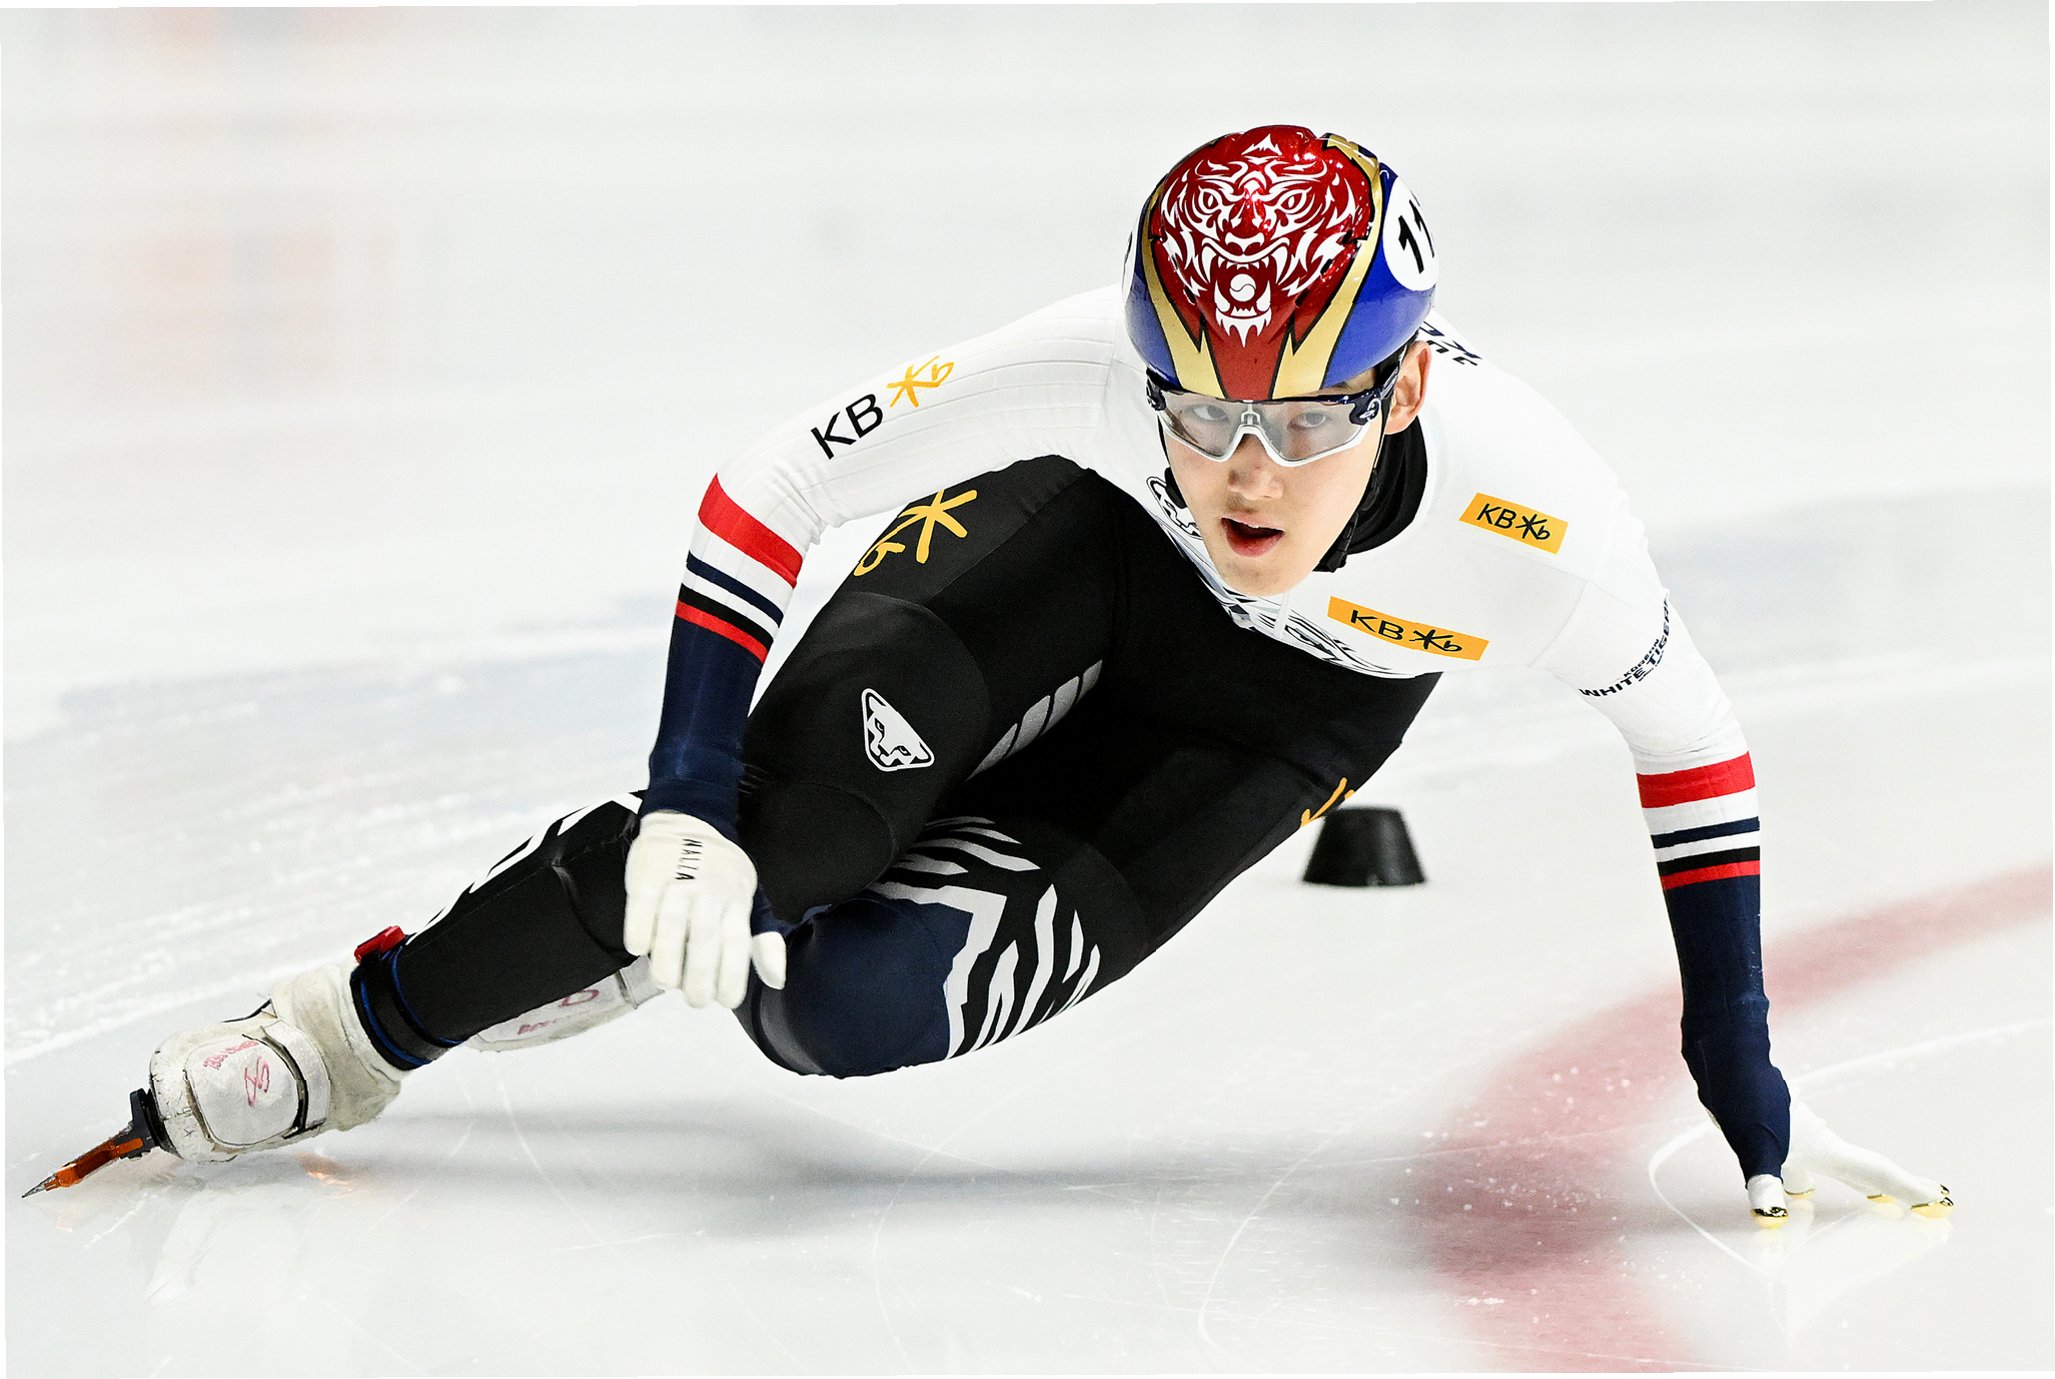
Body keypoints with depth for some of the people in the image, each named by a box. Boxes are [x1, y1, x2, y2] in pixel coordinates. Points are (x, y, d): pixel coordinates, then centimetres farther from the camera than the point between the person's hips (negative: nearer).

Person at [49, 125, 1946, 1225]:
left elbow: (1692, 739, -20)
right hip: (1078, 540, 0)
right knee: (798, 799, -28)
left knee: (851, 998, -19)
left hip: (1304, 687, 0)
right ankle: (359, 1031, -9)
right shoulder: (1081, 373, -39)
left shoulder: (1527, 504, -39)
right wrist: (695, 804, -33)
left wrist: (1741, 1072, -16)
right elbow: (770, 484, -27)